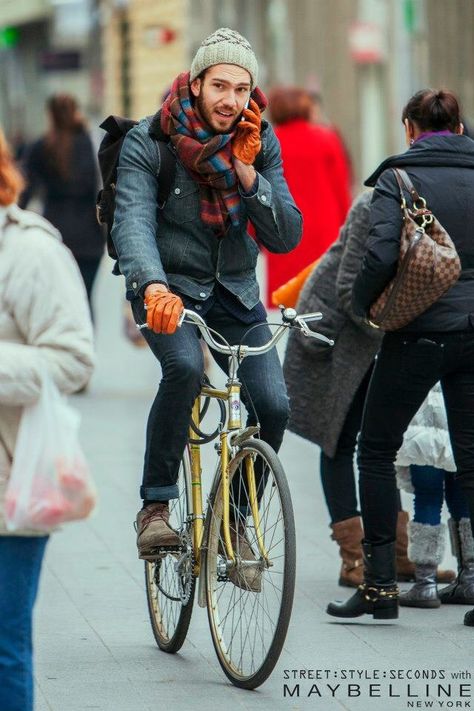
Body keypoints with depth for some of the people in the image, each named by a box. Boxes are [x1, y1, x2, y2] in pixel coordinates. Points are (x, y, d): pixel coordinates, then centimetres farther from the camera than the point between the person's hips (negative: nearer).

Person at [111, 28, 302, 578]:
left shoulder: (260, 145, -3)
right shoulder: (148, 143, -13)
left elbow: (285, 237, -8)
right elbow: (132, 224, -26)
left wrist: (245, 174, -22)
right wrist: (153, 286, -46)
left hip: (234, 292, 4)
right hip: (167, 289, -3)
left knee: (273, 404, -15)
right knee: (185, 367, -34)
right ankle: (155, 506, -20)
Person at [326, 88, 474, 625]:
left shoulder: (399, 179, -4)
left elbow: (381, 255, -17)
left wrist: (362, 305, 0)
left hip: (420, 332, -3)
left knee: (376, 450, 10)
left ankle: (380, 584, 7)